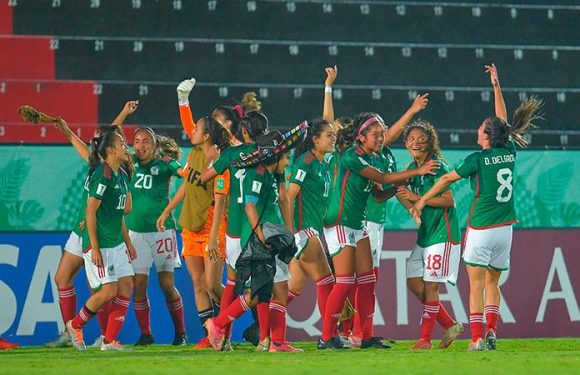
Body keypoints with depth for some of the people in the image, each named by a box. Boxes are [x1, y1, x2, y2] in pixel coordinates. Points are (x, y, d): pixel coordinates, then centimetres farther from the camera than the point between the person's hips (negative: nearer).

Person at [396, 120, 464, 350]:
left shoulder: (437, 166, -13)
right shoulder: (411, 169, 11)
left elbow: (448, 200, -19)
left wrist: (416, 198, -20)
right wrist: (401, 196, -6)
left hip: (442, 234, -9)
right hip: (424, 234, 9)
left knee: (430, 286, -6)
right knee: (414, 283, 7)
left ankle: (425, 339, 1)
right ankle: (450, 326, 17)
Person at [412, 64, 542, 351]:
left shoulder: (478, 159, -10)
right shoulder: (509, 153, 3)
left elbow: (447, 179, -3)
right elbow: (503, 122, 18)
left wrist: (422, 200, 8)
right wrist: (496, 87, 25)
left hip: (481, 229, -5)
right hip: (505, 228, 5)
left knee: (476, 285, -2)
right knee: (492, 282, 14)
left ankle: (477, 338, -10)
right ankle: (491, 330, -1)